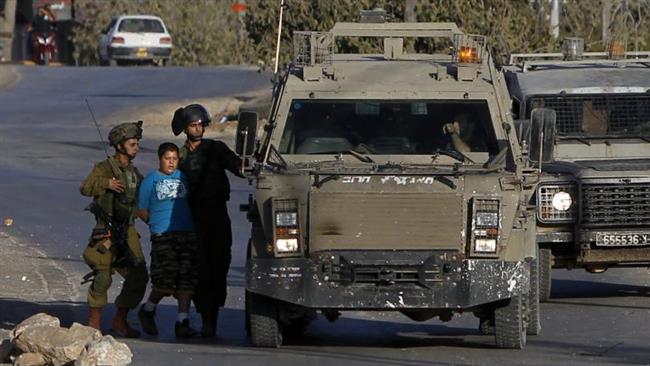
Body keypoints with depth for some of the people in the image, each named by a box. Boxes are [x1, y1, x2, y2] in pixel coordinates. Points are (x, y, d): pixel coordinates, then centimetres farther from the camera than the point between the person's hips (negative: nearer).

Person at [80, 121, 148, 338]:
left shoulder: (134, 173, 18)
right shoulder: (105, 168, -4)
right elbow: (86, 188, -19)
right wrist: (106, 184, -33)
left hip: (127, 231, 7)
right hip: (107, 231, -7)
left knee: (138, 276, 2)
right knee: (103, 276, -11)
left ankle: (120, 321, 13)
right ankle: (94, 322, 0)